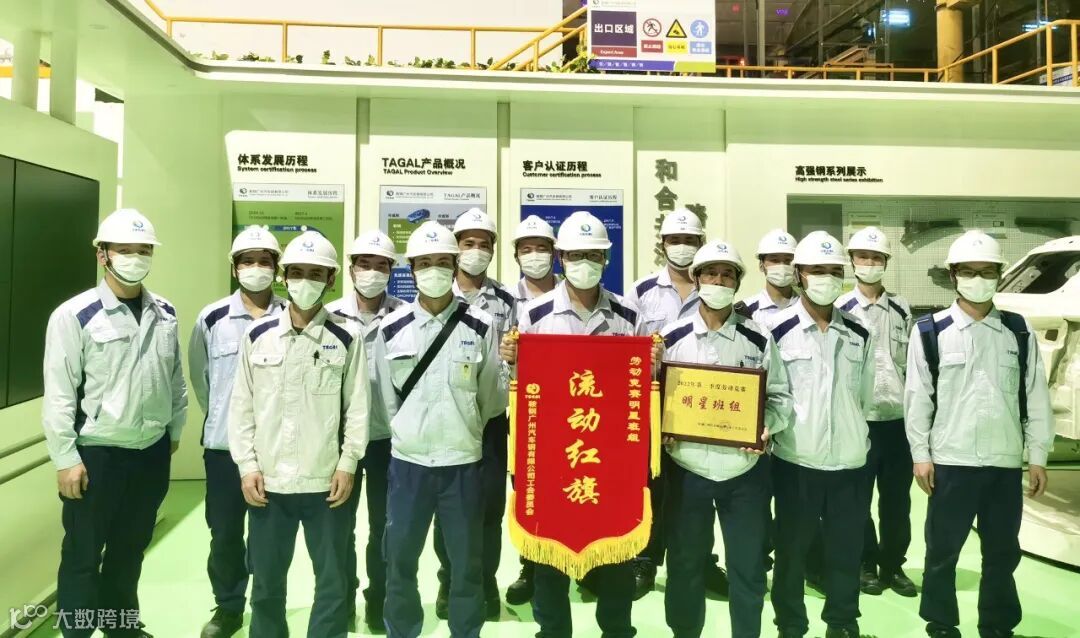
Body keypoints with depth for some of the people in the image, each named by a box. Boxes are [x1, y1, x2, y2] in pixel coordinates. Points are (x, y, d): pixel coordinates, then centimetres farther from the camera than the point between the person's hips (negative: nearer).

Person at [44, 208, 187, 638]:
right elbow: (58, 395, -11)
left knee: (131, 549, 20)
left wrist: (174, 429, 12)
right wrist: (66, 459, -12)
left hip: (152, 453, 5)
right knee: (83, 557, 10)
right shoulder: (74, 316, -11)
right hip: (97, 455, -4)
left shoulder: (165, 313, 3)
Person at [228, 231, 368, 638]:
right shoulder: (257, 336, 4)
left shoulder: (346, 340, -1)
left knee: (333, 582, 10)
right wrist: (247, 466, -1)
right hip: (267, 482, 2)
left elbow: (357, 407, -2)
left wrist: (347, 464, -8)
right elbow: (241, 407, 4)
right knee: (266, 582, 16)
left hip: (326, 482, -1)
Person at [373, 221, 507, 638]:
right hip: (408, 463, 1)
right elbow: (388, 399, 7)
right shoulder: (391, 329, -1)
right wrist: (412, 435, 9)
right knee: (399, 561, 14)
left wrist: (461, 432, 6)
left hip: (463, 463, -1)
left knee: (467, 563, 12)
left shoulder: (481, 326, -4)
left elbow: (493, 397, 1)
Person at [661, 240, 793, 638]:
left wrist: (766, 427, -15)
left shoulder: (759, 340, 0)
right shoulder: (671, 339, -1)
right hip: (687, 470, 0)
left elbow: (780, 396, 3)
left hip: (745, 472, 0)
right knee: (685, 563, 15)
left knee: (748, 566, 12)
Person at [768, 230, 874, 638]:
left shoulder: (858, 334, 6)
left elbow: (865, 394, 14)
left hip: (849, 460, 4)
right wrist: (772, 430, -9)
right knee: (791, 550, 9)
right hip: (796, 460, -3)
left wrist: (854, 432, 13)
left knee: (847, 549, 15)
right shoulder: (779, 331, -7)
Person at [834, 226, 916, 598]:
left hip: (898, 417, 3)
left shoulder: (902, 310, 9)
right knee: (858, 498, 6)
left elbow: (911, 364, 13)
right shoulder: (840, 310, -2)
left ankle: (893, 565, 25)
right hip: (857, 418, -3)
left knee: (897, 499, 10)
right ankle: (866, 565, 21)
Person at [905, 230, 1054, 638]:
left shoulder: (1020, 332, 5)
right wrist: (921, 455, -5)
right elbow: (917, 397, -3)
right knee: (943, 550, 9)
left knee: (1002, 551, 15)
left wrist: (1038, 456, 4)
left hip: (1006, 463, 3)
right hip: (951, 462, -2)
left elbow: (1036, 397, 6)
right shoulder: (929, 332, -3)